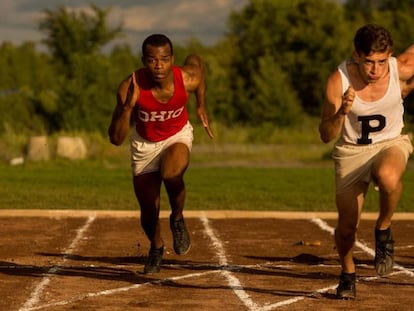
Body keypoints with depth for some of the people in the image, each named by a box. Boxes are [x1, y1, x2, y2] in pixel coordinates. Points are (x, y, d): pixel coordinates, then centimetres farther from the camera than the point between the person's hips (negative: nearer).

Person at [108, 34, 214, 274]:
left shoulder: (188, 80, -28)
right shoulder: (130, 87, -31)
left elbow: (196, 60, 0)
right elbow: (116, 139, -29)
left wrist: (202, 106, 4)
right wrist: (128, 107, -45)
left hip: (178, 136, -1)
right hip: (145, 143, 1)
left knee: (171, 174, -35)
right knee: (149, 212, 6)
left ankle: (177, 219, -3)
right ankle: (156, 248, 42)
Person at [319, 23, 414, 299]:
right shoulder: (339, 81, -22)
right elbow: (326, 136, -20)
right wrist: (341, 113, -37)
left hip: (391, 144, 0)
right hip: (352, 151, 1)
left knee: (388, 177, -37)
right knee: (347, 227, 0)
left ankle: (384, 229, -8)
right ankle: (348, 273, 33)